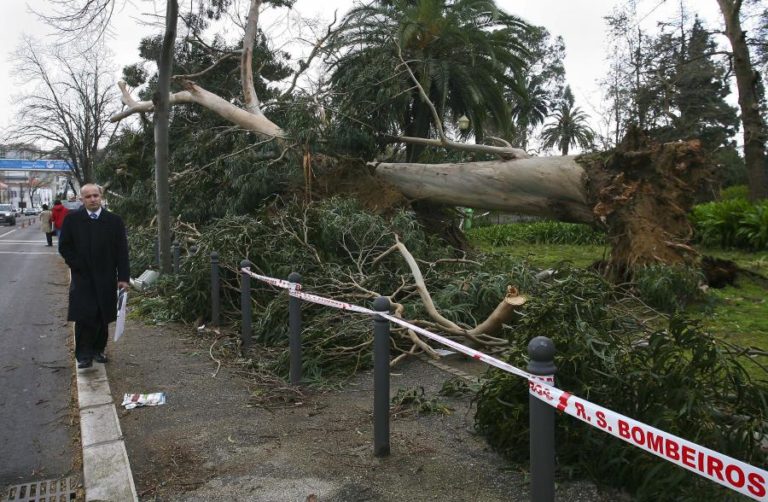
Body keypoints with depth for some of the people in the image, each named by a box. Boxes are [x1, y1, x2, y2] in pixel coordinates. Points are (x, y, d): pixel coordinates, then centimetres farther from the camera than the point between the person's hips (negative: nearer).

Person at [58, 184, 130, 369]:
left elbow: (122, 251, 0)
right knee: (84, 317, -7)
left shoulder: (115, 220, 1)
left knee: (102, 317, 7)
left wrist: (123, 277, -5)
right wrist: (77, 265, -5)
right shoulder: (72, 219, 1)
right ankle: (84, 355, 0)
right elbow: (64, 247, 5)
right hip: (82, 278, -1)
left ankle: (98, 350, 23)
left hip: (106, 279, 1)